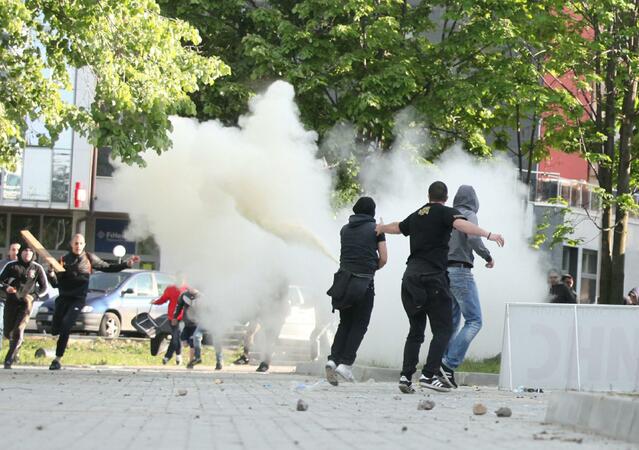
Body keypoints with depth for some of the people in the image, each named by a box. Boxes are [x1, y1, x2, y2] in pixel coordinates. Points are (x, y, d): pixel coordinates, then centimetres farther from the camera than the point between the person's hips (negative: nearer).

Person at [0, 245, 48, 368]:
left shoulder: (37, 268, 2)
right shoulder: (11, 266, 3)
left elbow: (44, 287, 7)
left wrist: (34, 295, -11)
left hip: (26, 303, -2)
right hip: (11, 302, 2)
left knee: (18, 330, -16)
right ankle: (18, 342, 41)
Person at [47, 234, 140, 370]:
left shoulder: (89, 258, 4)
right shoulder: (64, 260, 4)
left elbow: (108, 268, 12)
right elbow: (56, 283, 2)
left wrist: (126, 264, 3)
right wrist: (52, 274, -20)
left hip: (78, 299, -2)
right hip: (63, 297, 2)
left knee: (65, 327, -19)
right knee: (55, 330, -3)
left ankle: (58, 359, -12)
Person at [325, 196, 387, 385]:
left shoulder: (345, 229, 11)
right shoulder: (376, 229, 0)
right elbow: (383, 258, -1)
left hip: (344, 277, 4)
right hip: (364, 282, -4)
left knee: (345, 323, 14)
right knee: (359, 325, 4)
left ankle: (333, 359, -3)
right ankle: (346, 363, -6)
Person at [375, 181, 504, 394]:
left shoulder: (416, 216, 21)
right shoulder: (445, 212, 2)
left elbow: (397, 227, 41)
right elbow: (462, 224, -20)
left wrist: (381, 228, 63)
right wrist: (488, 235, -30)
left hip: (410, 275, 7)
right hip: (432, 276, -7)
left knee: (416, 330, 13)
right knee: (443, 329, -4)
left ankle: (406, 376, 3)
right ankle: (429, 374, -17)